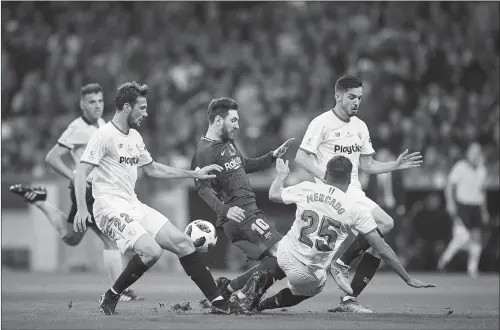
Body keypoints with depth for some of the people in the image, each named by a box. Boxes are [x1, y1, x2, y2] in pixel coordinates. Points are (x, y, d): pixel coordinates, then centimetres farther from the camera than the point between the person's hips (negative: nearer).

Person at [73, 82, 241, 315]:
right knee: (152, 251, -26)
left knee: (182, 243, 1)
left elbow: (152, 169, 29)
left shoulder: (134, 137, 16)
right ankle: (110, 298, -8)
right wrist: (81, 208, -28)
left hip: (134, 206, 9)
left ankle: (217, 301, 6)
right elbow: (81, 172, -15)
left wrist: (194, 174, 26)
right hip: (111, 208, -9)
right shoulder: (104, 136, -11)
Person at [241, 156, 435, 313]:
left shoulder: (307, 189, -4)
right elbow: (382, 250, -10)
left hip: (284, 254, 3)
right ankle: (259, 305, 15)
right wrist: (408, 280, -2)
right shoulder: (356, 210, -11)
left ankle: (262, 279, 18)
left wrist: (282, 175, 38)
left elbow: (273, 195, 16)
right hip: (308, 275, -3)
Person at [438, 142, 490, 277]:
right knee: (463, 237, -17)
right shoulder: (460, 167, -7)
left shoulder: (481, 170, 11)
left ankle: (472, 267, 11)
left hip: (476, 207, 6)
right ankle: (446, 256, 6)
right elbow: (449, 186, -6)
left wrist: (484, 210, 22)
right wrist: (450, 202, -18)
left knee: (476, 238, 2)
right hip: (462, 206, -6)